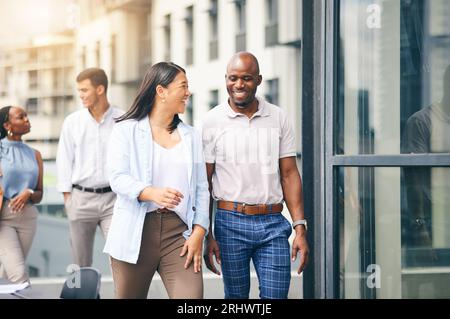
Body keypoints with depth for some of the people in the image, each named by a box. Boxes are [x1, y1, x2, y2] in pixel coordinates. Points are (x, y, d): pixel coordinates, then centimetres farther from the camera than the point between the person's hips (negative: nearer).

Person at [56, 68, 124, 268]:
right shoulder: (72, 122, 5)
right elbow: (64, 160, 8)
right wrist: (67, 198, 3)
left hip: (113, 197, -2)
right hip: (81, 198, 2)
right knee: (81, 262, 8)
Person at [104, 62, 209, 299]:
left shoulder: (192, 137, 15)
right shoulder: (126, 130, 4)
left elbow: (201, 189, 11)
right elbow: (118, 178, -8)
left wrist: (198, 233, -3)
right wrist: (152, 193, -27)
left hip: (179, 232, 2)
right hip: (135, 233, -2)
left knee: (192, 296, -13)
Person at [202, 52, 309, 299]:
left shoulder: (278, 118, 6)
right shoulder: (212, 121, 0)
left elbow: (289, 174, 7)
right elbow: (204, 183, 2)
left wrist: (300, 228, -1)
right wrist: (206, 235, -3)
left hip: (273, 224, 1)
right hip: (231, 223, -1)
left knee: (276, 295, -4)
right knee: (236, 297, 7)